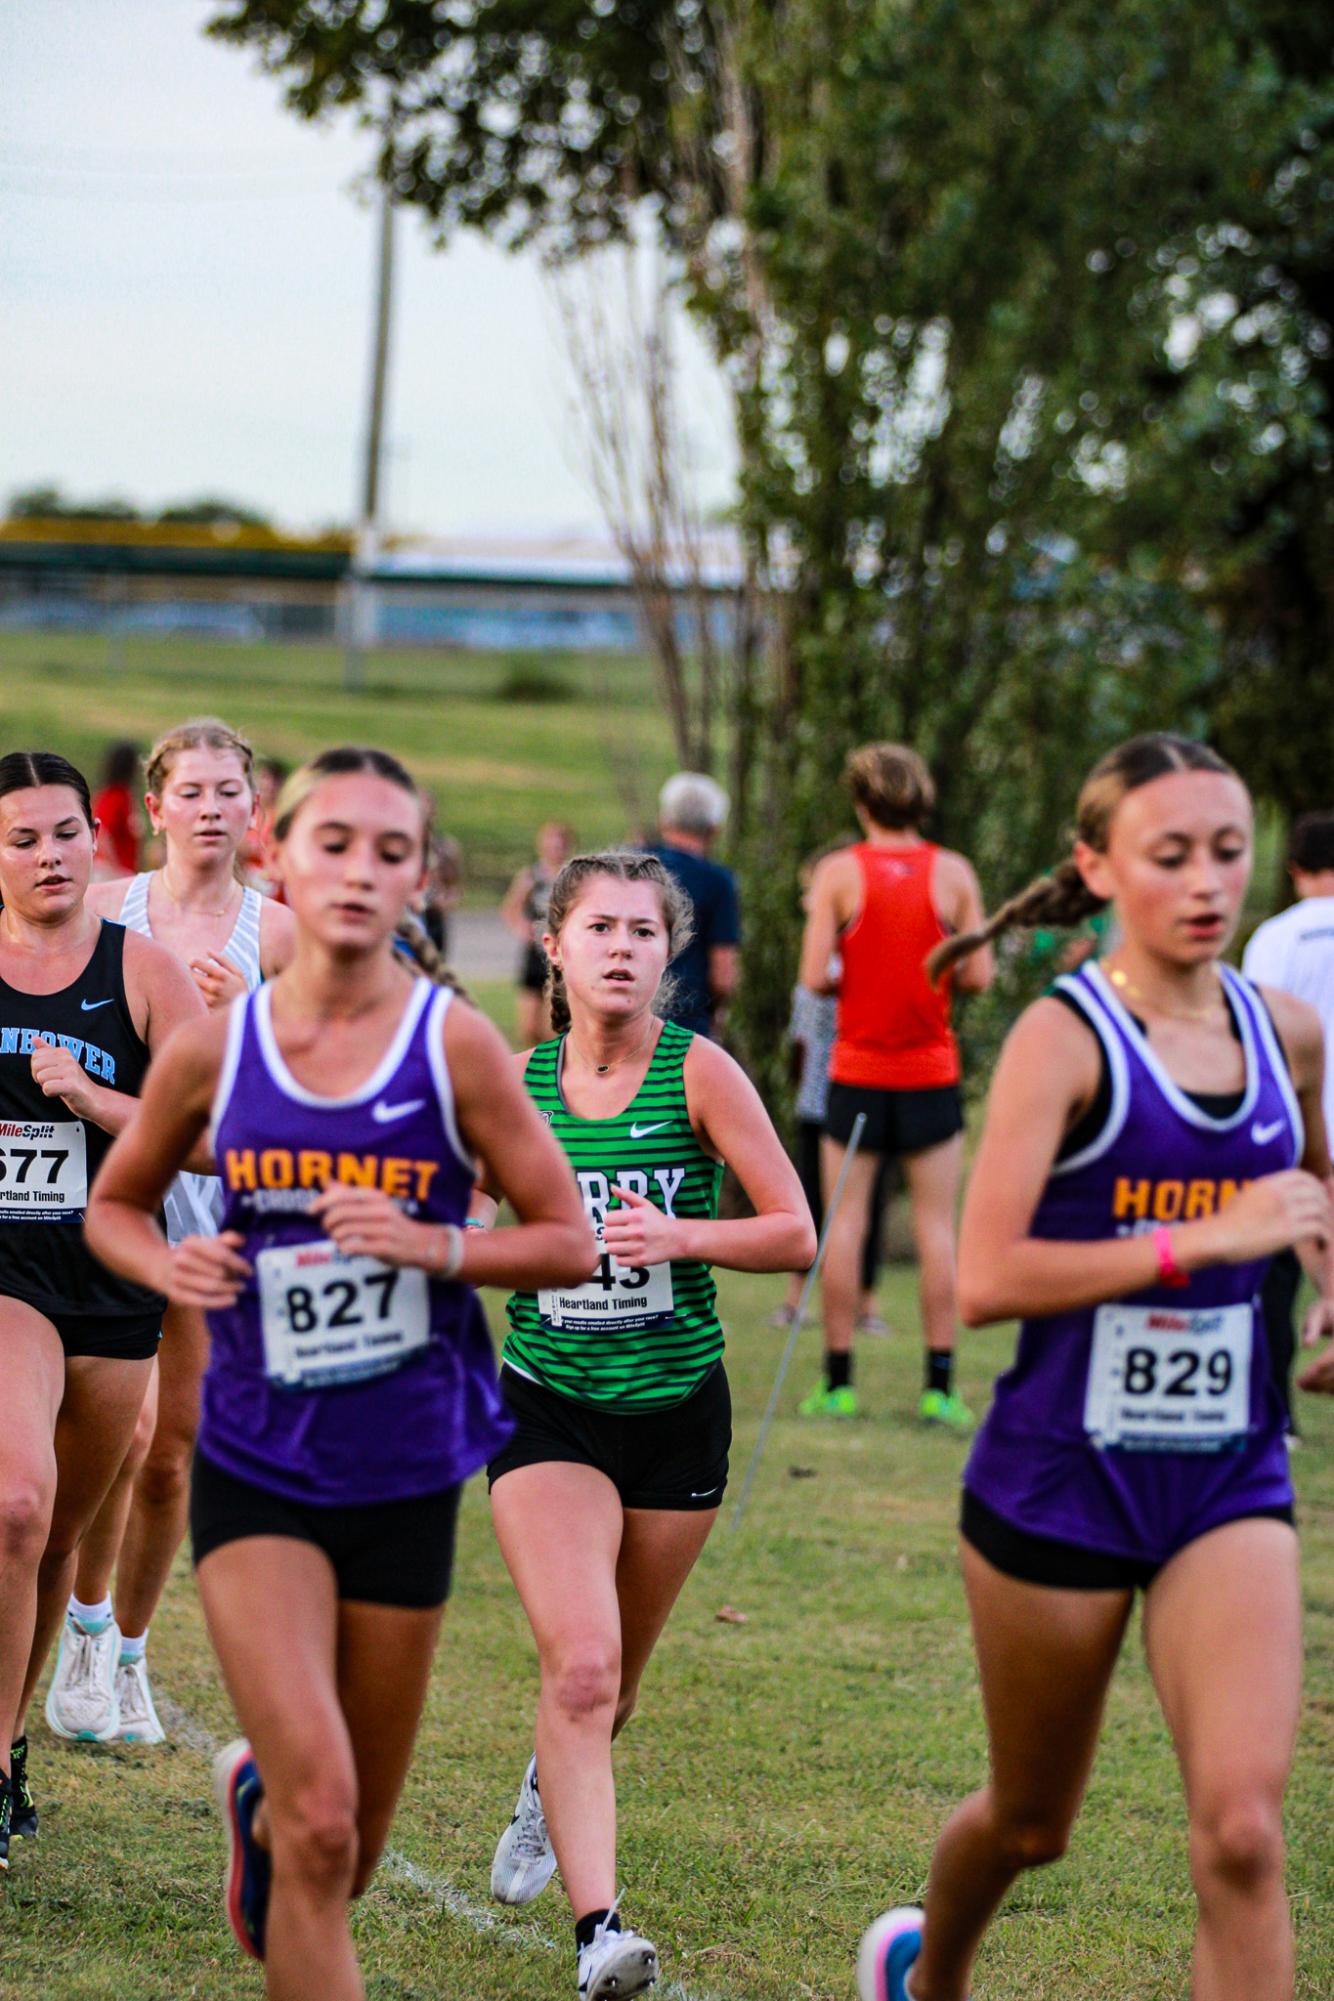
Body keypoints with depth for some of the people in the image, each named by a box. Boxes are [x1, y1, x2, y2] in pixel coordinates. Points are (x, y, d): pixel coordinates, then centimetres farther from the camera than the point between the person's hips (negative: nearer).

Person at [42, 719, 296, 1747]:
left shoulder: (275, 932, 3)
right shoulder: (105, 910, 1)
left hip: (217, 1195, 2)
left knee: (174, 1451, 5)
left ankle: (129, 1653, 23)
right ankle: (87, 1623, 10)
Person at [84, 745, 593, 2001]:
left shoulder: (454, 1046, -7)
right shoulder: (212, 1052, -3)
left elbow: (568, 1242, -2)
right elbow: (113, 1205, 13)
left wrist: (433, 1246, -19)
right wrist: (168, 1267, -9)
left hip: (407, 1474, 1)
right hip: (256, 1472, -1)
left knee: (347, 1844, 14)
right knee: (321, 1822, -17)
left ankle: (255, 1798, 50)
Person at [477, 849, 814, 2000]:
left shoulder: (699, 1072, -8)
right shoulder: (513, 1081, -1)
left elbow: (795, 1235, -9)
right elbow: (464, 1226, 16)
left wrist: (677, 1234, -23)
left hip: (679, 1411, 0)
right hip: (549, 1408, 0)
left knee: (611, 1679, 16)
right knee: (580, 1666, -19)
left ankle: (551, 1788, 50)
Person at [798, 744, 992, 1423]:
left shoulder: (839, 871, -6)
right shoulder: (953, 872, -2)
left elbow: (814, 977, -10)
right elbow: (977, 976, -3)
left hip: (858, 1068, -1)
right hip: (931, 1073, 1)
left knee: (845, 1221, 5)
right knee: (935, 1227, 4)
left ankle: (838, 1382, 5)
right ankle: (939, 1385, 1)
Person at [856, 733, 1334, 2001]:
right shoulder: (1065, 1036, -12)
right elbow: (985, 1280, -22)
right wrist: (1209, 1237, -23)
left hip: (1229, 1480, 3)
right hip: (1060, 1474, -3)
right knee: (1030, 1823, 16)